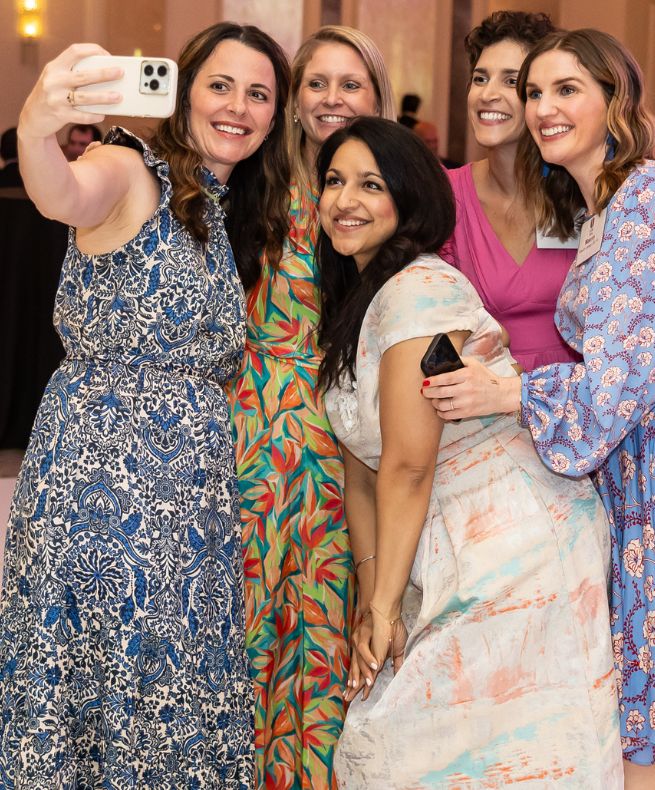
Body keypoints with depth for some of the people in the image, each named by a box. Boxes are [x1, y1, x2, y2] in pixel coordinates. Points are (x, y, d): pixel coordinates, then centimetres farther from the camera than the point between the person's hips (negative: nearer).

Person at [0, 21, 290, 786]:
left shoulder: (235, 215, 14)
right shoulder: (133, 171, -8)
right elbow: (64, 194, -33)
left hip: (194, 489, 7)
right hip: (98, 473, -7)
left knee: (177, 697, 12)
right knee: (95, 668, 2)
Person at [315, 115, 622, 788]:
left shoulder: (420, 287, -17)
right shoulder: (352, 303, 12)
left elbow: (409, 463, -18)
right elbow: (360, 467, 8)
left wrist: (385, 604, -11)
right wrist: (372, 596, 0)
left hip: (515, 550, -8)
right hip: (439, 556, 8)